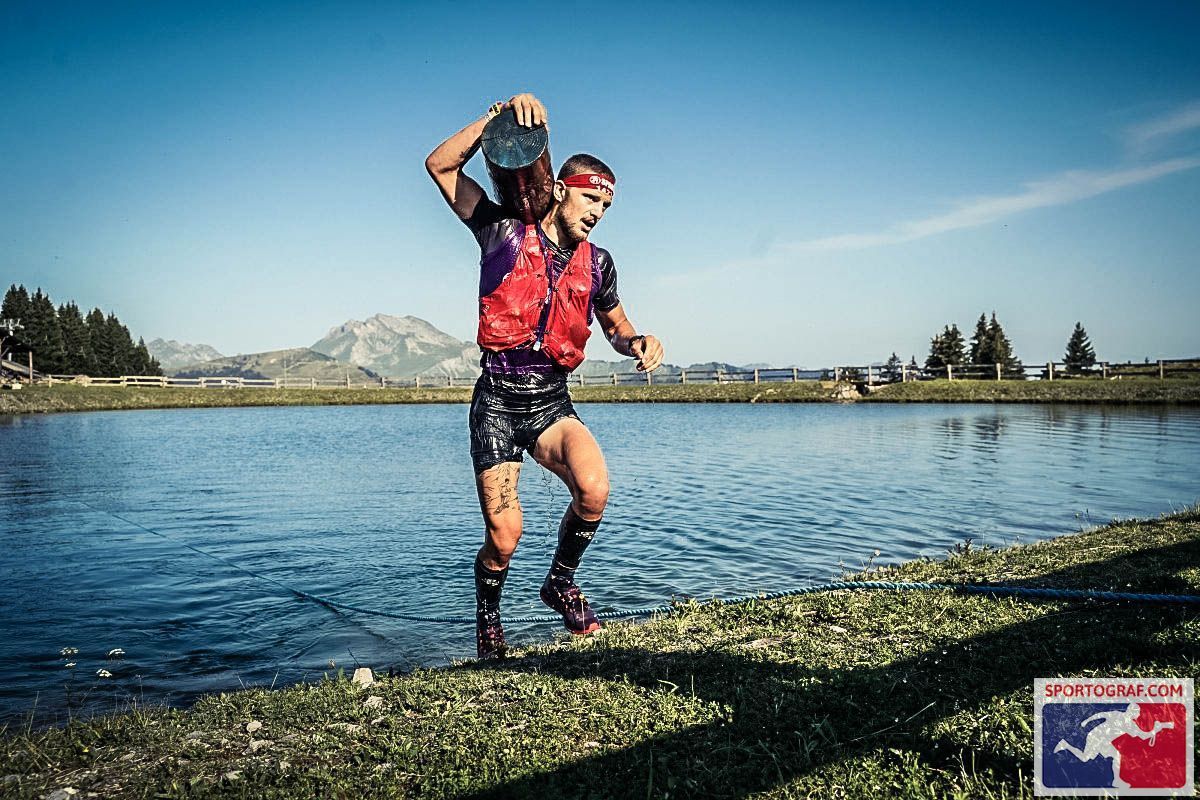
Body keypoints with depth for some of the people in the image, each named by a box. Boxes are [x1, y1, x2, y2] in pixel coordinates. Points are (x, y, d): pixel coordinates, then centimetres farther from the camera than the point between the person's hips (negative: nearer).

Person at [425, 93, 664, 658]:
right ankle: (488, 624, 25)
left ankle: (561, 582, 4)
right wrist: (501, 114, -17)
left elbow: (616, 326, 23)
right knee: (503, 537, -8)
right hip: (497, 402, -3)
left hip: (552, 404, 3)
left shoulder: (597, 263, 9)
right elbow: (440, 165, -7)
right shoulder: (505, 233, -2)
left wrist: (637, 343, -1)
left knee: (594, 490, -27)